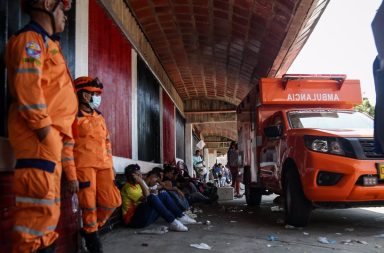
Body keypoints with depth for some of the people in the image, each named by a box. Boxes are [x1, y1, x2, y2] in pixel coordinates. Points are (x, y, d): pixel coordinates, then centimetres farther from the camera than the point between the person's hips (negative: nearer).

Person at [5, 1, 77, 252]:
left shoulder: (47, 43, 27)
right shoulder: (31, 38, -3)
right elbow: (27, 85, -18)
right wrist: (45, 132, -22)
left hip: (51, 137, 10)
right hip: (38, 135, -10)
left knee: (47, 207, 12)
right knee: (40, 205, -13)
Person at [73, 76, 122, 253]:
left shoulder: (99, 116, 20)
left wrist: (110, 164, 19)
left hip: (103, 164, 7)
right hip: (84, 164, -7)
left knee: (112, 200, 4)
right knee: (89, 203, -3)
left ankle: (92, 228, 24)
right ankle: (91, 236, 15)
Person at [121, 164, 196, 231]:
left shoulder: (137, 185, 15)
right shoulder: (128, 188, -14)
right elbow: (146, 198, -23)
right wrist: (141, 182, -24)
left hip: (146, 216, 9)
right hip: (134, 219, -9)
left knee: (163, 194, 1)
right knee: (152, 197, -31)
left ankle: (181, 217, -7)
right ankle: (173, 222, -34)